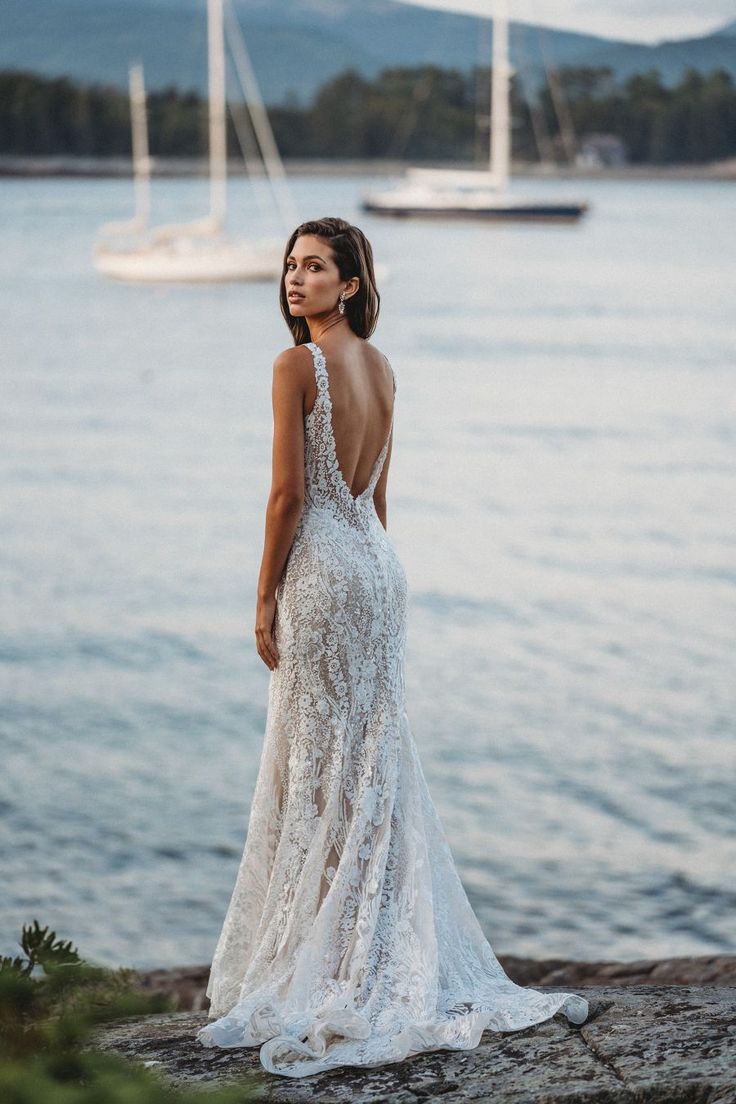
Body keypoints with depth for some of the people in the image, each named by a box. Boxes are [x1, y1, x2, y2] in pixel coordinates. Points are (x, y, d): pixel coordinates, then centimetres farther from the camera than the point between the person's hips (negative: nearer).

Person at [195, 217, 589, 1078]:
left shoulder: (297, 367, -13)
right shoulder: (380, 367, 10)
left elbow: (288, 492, -16)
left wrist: (265, 597, -10)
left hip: (321, 567, -8)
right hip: (378, 561, 8)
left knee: (317, 764, -1)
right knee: (373, 759, 12)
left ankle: (325, 966, 5)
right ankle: (392, 956, 19)